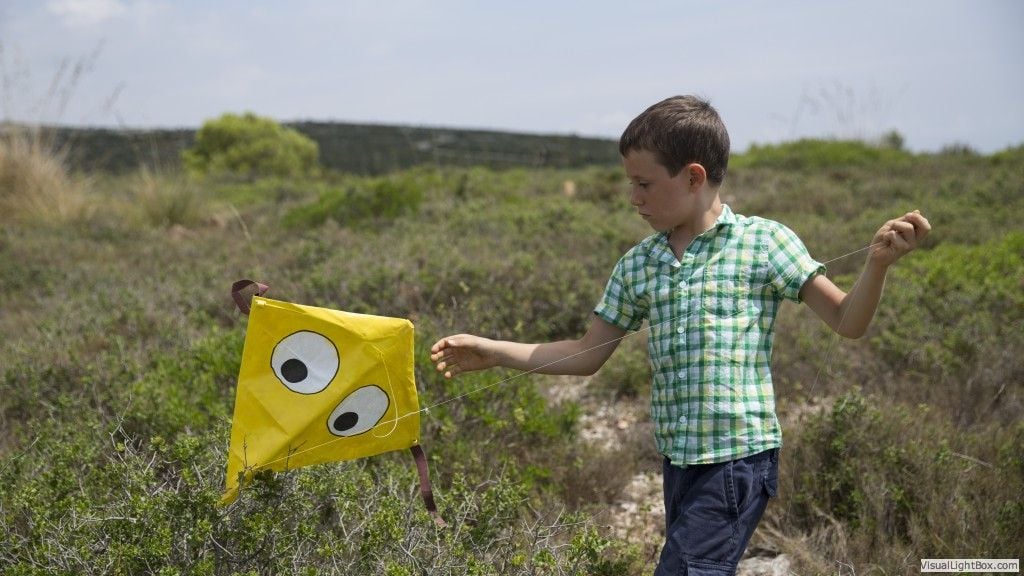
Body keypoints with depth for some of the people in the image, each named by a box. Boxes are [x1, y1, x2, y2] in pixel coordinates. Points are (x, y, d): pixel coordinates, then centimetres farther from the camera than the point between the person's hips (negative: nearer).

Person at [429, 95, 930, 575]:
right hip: (677, 460, 6)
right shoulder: (637, 265, 8)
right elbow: (587, 355, 13)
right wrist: (491, 352, 8)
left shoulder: (764, 242, -5)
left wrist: (877, 263, -20)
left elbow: (847, 322, -2)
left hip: (739, 456, -6)